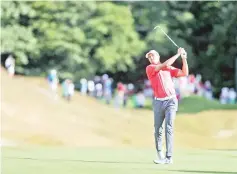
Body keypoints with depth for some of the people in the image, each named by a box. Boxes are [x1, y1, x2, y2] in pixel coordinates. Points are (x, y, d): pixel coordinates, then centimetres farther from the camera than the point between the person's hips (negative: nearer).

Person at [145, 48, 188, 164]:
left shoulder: (169, 69, 14)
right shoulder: (149, 68, 3)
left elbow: (185, 73, 9)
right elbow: (165, 65, -10)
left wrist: (184, 58, 0)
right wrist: (178, 54, -5)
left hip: (171, 101, 0)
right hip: (158, 102, 0)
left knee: (169, 127, -12)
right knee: (158, 129, 3)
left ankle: (169, 157, -16)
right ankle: (159, 154, 22)